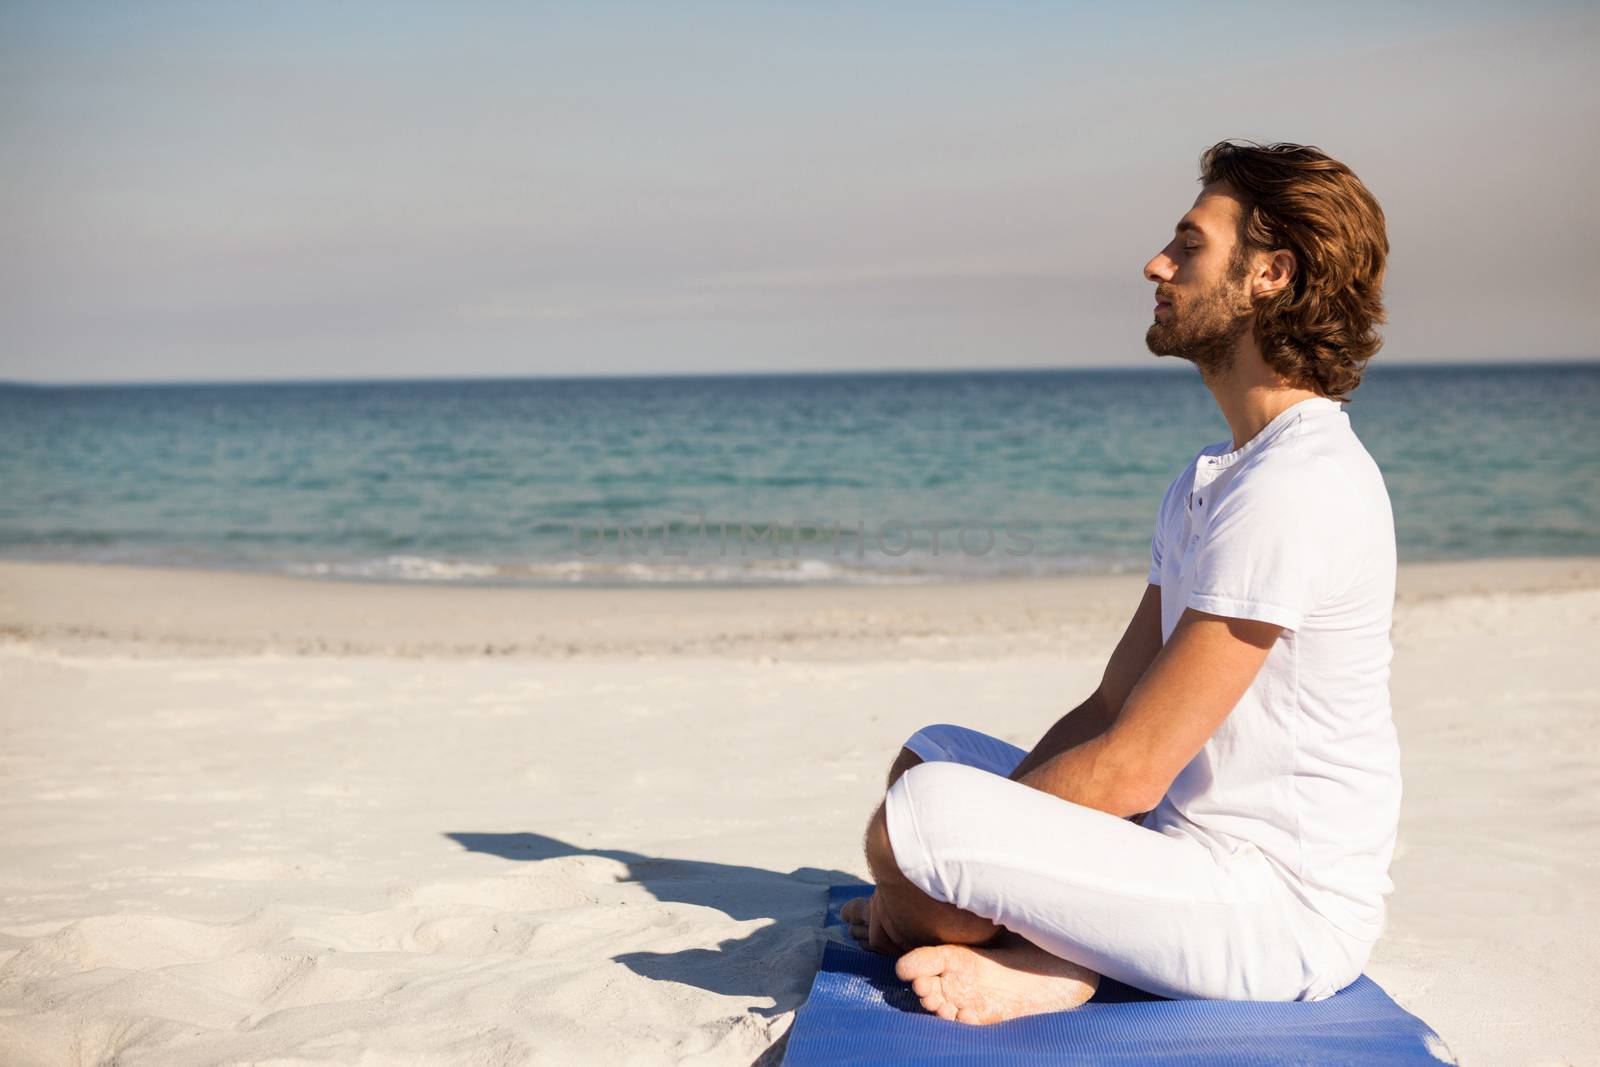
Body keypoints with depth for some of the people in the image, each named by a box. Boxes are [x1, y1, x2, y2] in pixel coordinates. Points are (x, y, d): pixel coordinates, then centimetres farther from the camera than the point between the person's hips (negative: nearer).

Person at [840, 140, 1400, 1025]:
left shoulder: (1293, 489, -21)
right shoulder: (1210, 479, 13)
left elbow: (1129, 771, -22)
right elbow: (1110, 707, 11)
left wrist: (916, 887, -10)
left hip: (1280, 918, -10)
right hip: (1202, 845, 10)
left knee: (914, 814, -26)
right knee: (930, 752, 18)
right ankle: (1055, 957, -4)